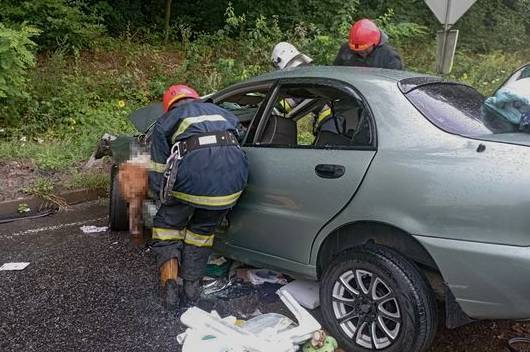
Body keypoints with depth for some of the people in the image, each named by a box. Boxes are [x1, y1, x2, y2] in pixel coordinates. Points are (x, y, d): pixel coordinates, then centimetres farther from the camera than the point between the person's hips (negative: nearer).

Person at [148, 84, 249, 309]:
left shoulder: (165, 122, 24)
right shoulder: (221, 112, 35)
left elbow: (157, 177, 18)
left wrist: (167, 197, 38)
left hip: (193, 175, -3)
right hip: (233, 178, 4)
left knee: (168, 226, 22)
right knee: (202, 231, 26)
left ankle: (169, 285, 12)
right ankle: (192, 288, 28)